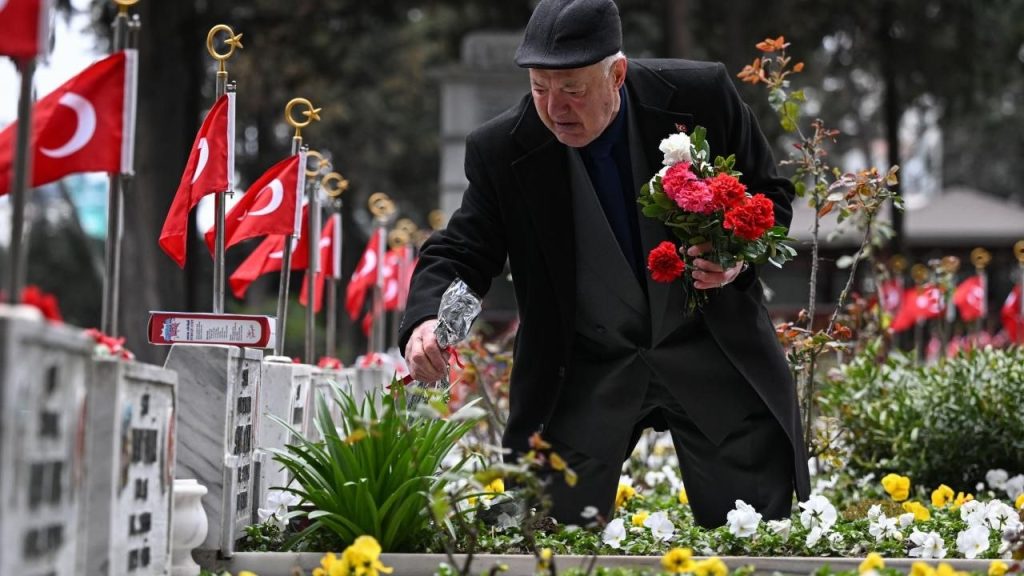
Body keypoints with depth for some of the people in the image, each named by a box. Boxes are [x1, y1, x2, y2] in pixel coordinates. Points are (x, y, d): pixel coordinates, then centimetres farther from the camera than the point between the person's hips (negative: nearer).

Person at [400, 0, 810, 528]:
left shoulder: (701, 96, -14)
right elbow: (460, 252, -9)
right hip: (586, 371, 0)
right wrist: (425, 321, -31)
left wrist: (740, 254, -20)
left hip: (710, 351, 0)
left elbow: (769, 193, 1)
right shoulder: (503, 149, -14)